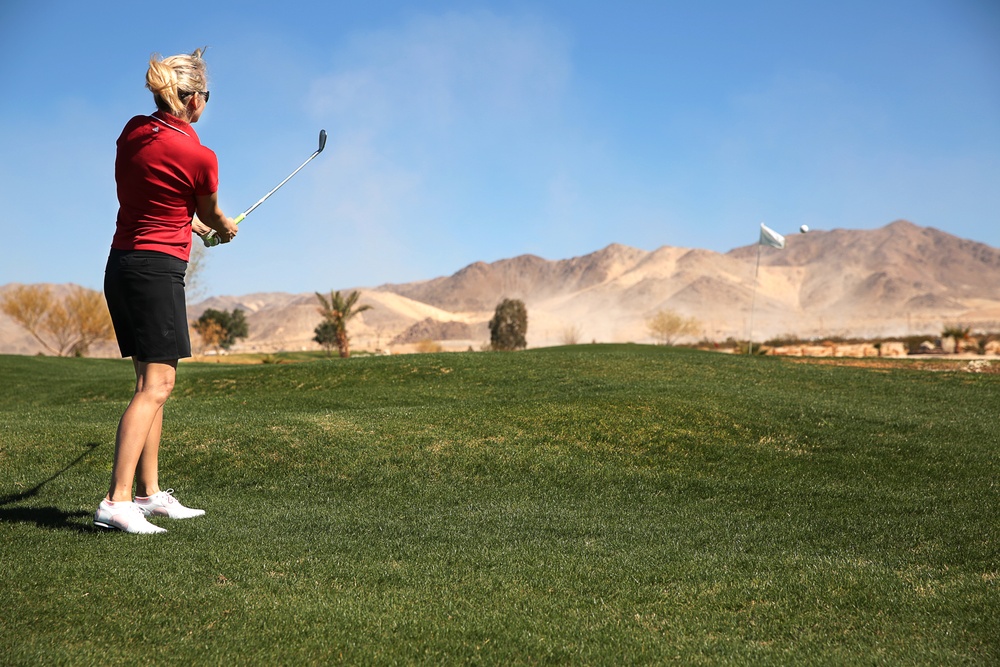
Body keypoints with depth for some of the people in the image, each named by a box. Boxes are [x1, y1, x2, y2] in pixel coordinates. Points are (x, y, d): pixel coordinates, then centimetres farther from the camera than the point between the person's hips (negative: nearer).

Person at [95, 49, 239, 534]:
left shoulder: (132, 132, 7)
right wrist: (225, 229, 32)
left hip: (124, 265, 8)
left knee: (152, 382, 12)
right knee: (155, 383, -10)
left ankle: (149, 493, 15)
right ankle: (116, 501, -17)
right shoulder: (200, 157, -12)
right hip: (158, 269, -8)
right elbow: (210, 215, 8)